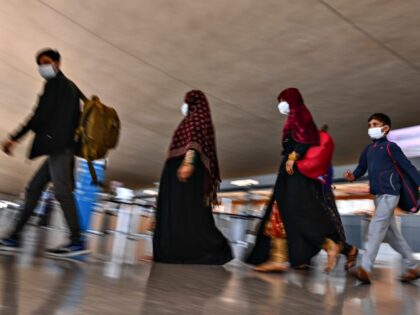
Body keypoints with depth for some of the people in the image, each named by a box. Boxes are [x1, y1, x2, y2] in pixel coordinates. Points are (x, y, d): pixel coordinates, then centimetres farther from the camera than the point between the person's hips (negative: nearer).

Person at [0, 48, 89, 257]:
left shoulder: (55, 83, 0)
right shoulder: (70, 86, 25)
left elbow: (41, 114, -11)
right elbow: (75, 119, 22)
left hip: (57, 144, -10)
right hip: (62, 146, 10)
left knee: (61, 190, -15)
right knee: (34, 188, 10)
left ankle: (77, 241, -18)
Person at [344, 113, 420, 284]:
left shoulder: (390, 146, -6)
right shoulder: (368, 149, 14)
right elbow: (362, 167, 17)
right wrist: (353, 176, -4)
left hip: (389, 194, -8)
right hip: (378, 195, 8)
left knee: (376, 229, -14)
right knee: (392, 232, 13)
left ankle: (365, 268, -14)